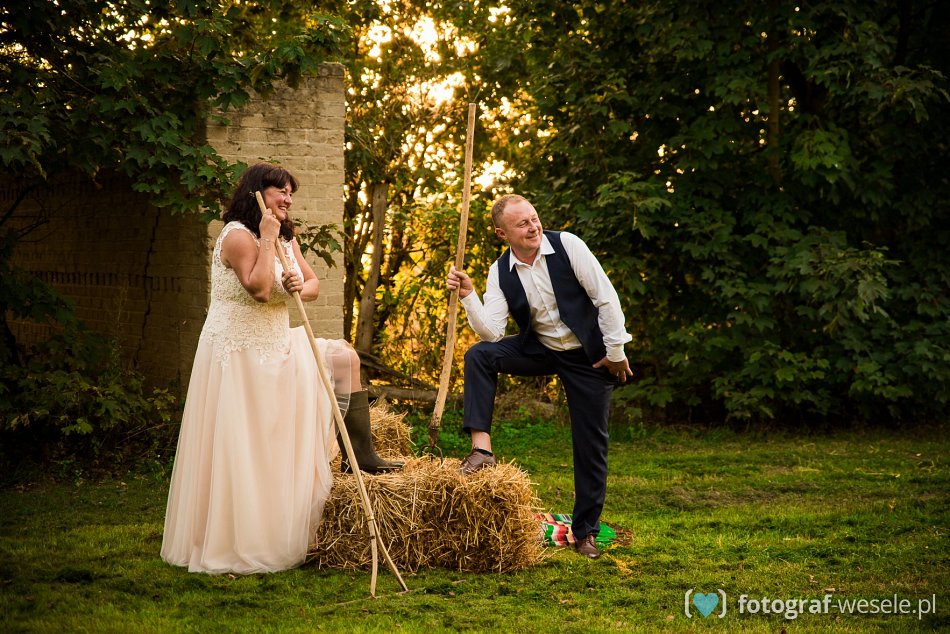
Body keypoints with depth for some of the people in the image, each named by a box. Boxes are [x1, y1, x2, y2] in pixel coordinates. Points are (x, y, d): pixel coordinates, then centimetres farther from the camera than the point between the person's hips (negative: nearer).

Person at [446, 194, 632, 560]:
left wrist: (615, 352, -12)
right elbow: (492, 332, -14)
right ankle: (481, 448, -24)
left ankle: (585, 532, 14)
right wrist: (468, 296, -28)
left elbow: (606, 298, -14)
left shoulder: (566, 245, -18)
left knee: (591, 444, 1)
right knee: (478, 356, -22)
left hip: (588, 356, -3)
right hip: (539, 350, 3)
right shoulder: (500, 272, -7)